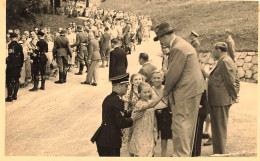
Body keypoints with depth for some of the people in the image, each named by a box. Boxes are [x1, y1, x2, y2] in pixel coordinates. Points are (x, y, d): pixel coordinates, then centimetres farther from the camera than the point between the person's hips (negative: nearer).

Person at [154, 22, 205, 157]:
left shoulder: (178, 49, -19)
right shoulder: (182, 44, 16)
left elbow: (173, 74, -17)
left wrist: (166, 91, -3)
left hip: (185, 92, -11)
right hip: (193, 89, 11)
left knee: (180, 125, -5)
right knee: (188, 125, 17)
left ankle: (181, 155, 1)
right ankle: (187, 153, 27)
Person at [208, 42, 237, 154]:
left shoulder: (225, 62, -16)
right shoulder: (222, 62, 17)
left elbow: (230, 82, -19)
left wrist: (233, 98, -11)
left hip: (220, 102, -11)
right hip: (217, 102, 11)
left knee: (220, 129, -3)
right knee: (218, 129, 19)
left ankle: (220, 154, 5)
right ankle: (218, 153, 30)